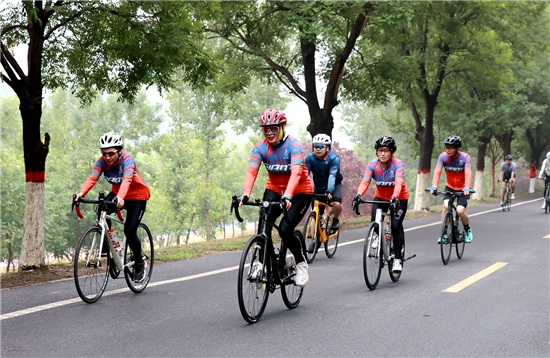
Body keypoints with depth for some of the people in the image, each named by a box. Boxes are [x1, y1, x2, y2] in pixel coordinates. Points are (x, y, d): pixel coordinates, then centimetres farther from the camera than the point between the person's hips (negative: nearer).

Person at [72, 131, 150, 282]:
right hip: (116, 193, 5)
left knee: (130, 231, -16)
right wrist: (81, 193, -49)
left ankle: (140, 263, 10)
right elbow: (92, 178, -29)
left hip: (137, 197, -5)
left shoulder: (127, 159, -28)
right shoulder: (102, 161, -14)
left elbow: (127, 179, -46)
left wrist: (120, 197, -65)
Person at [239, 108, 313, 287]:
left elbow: (296, 172, -35)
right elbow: (251, 170, -20)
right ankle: (262, 262, 0)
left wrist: (288, 196, -51)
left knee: (285, 229, -20)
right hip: (274, 189, 4)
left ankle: (301, 262, 5)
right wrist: (245, 193, -38)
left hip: (300, 192, -4)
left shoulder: (293, 145, -21)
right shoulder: (260, 147, -9)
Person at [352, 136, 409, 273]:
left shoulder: (398, 164, -23)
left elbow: (399, 182, -39)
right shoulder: (372, 165, -16)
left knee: (396, 226, -17)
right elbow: (365, 181, -29)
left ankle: (397, 259, -7)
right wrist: (359, 195, -48)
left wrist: (395, 197, -58)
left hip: (399, 198, -3)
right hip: (380, 197, 3)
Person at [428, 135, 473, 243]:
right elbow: (437, 171, -24)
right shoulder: (443, 156, -14)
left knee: (460, 211, -19)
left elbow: (468, 173, -32)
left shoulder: (465, 157, -20)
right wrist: (434, 186, -41)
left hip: (463, 188, -2)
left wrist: (467, 188, -48)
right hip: (450, 187, 2)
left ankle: (467, 229, 11)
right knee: (446, 206, -23)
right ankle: (444, 233, -11)